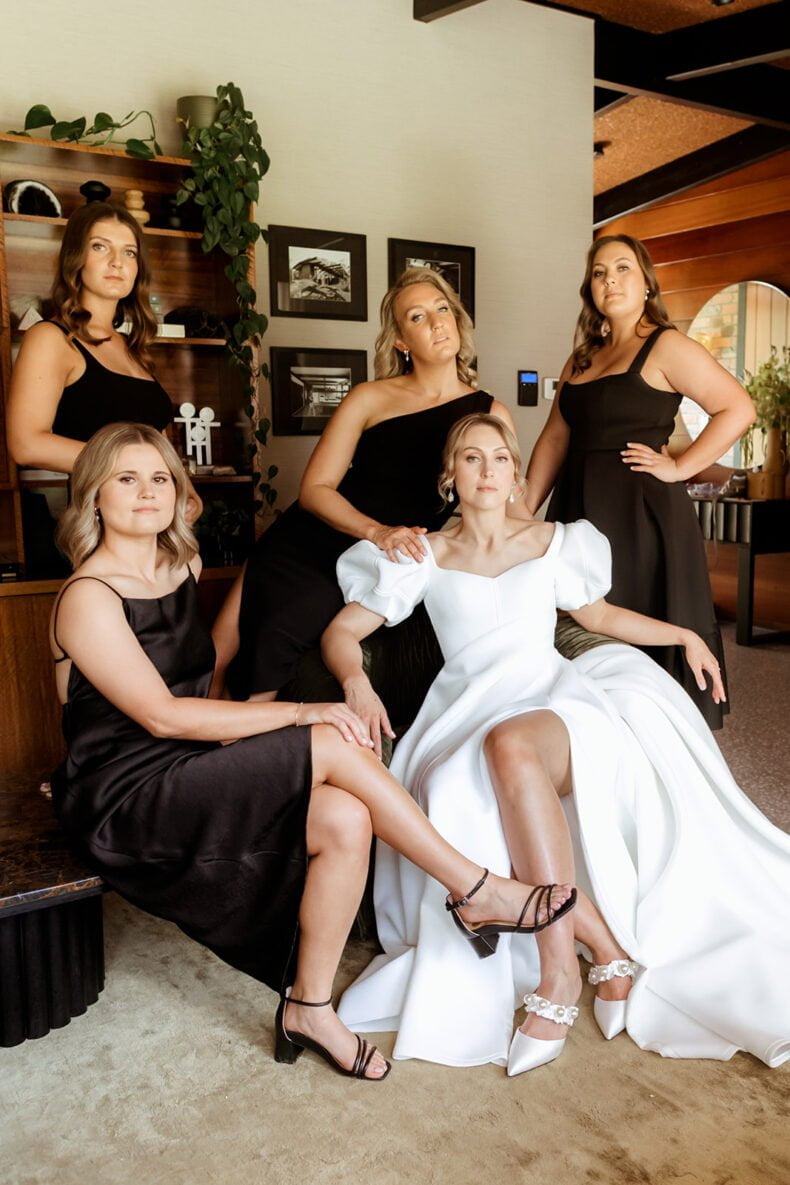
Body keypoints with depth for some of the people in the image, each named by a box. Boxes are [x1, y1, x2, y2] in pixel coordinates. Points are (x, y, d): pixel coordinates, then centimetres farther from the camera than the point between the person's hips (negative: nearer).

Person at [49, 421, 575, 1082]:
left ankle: (310, 1007, -2)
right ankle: (476, 891, -9)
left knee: (346, 820, -20)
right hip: (123, 800, -7)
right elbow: (161, 715, -20)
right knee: (335, 748, -23)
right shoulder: (88, 598, -13)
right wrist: (301, 715, -22)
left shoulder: (183, 570, 11)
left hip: (185, 776, 7)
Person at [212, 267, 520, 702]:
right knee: (221, 651, -6)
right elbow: (314, 489, -3)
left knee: (274, 638, -18)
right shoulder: (369, 398, 3)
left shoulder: (492, 415, 4)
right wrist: (377, 531, -20)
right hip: (309, 545, 2)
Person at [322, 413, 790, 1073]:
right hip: (473, 710, 1)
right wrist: (357, 683, -15)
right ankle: (603, 944, -23)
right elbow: (341, 632, 7)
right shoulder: (426, 557, 11)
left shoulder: (552, 543, 15)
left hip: (555, 699, 0)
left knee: (510, 744, -38)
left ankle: (560, 965, -30)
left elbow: (597, 614, 30)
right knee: (467, 801, -36)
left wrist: (683, 635, 20)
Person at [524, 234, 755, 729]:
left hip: (641, 513, -7)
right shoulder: (582, 359, 16)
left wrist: (678, 468, -13)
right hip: (580, 512, 7)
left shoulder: (666, 346, -4)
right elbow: (554, 438, 13)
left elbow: (738, 409, -11)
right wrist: (521, 515, 6)